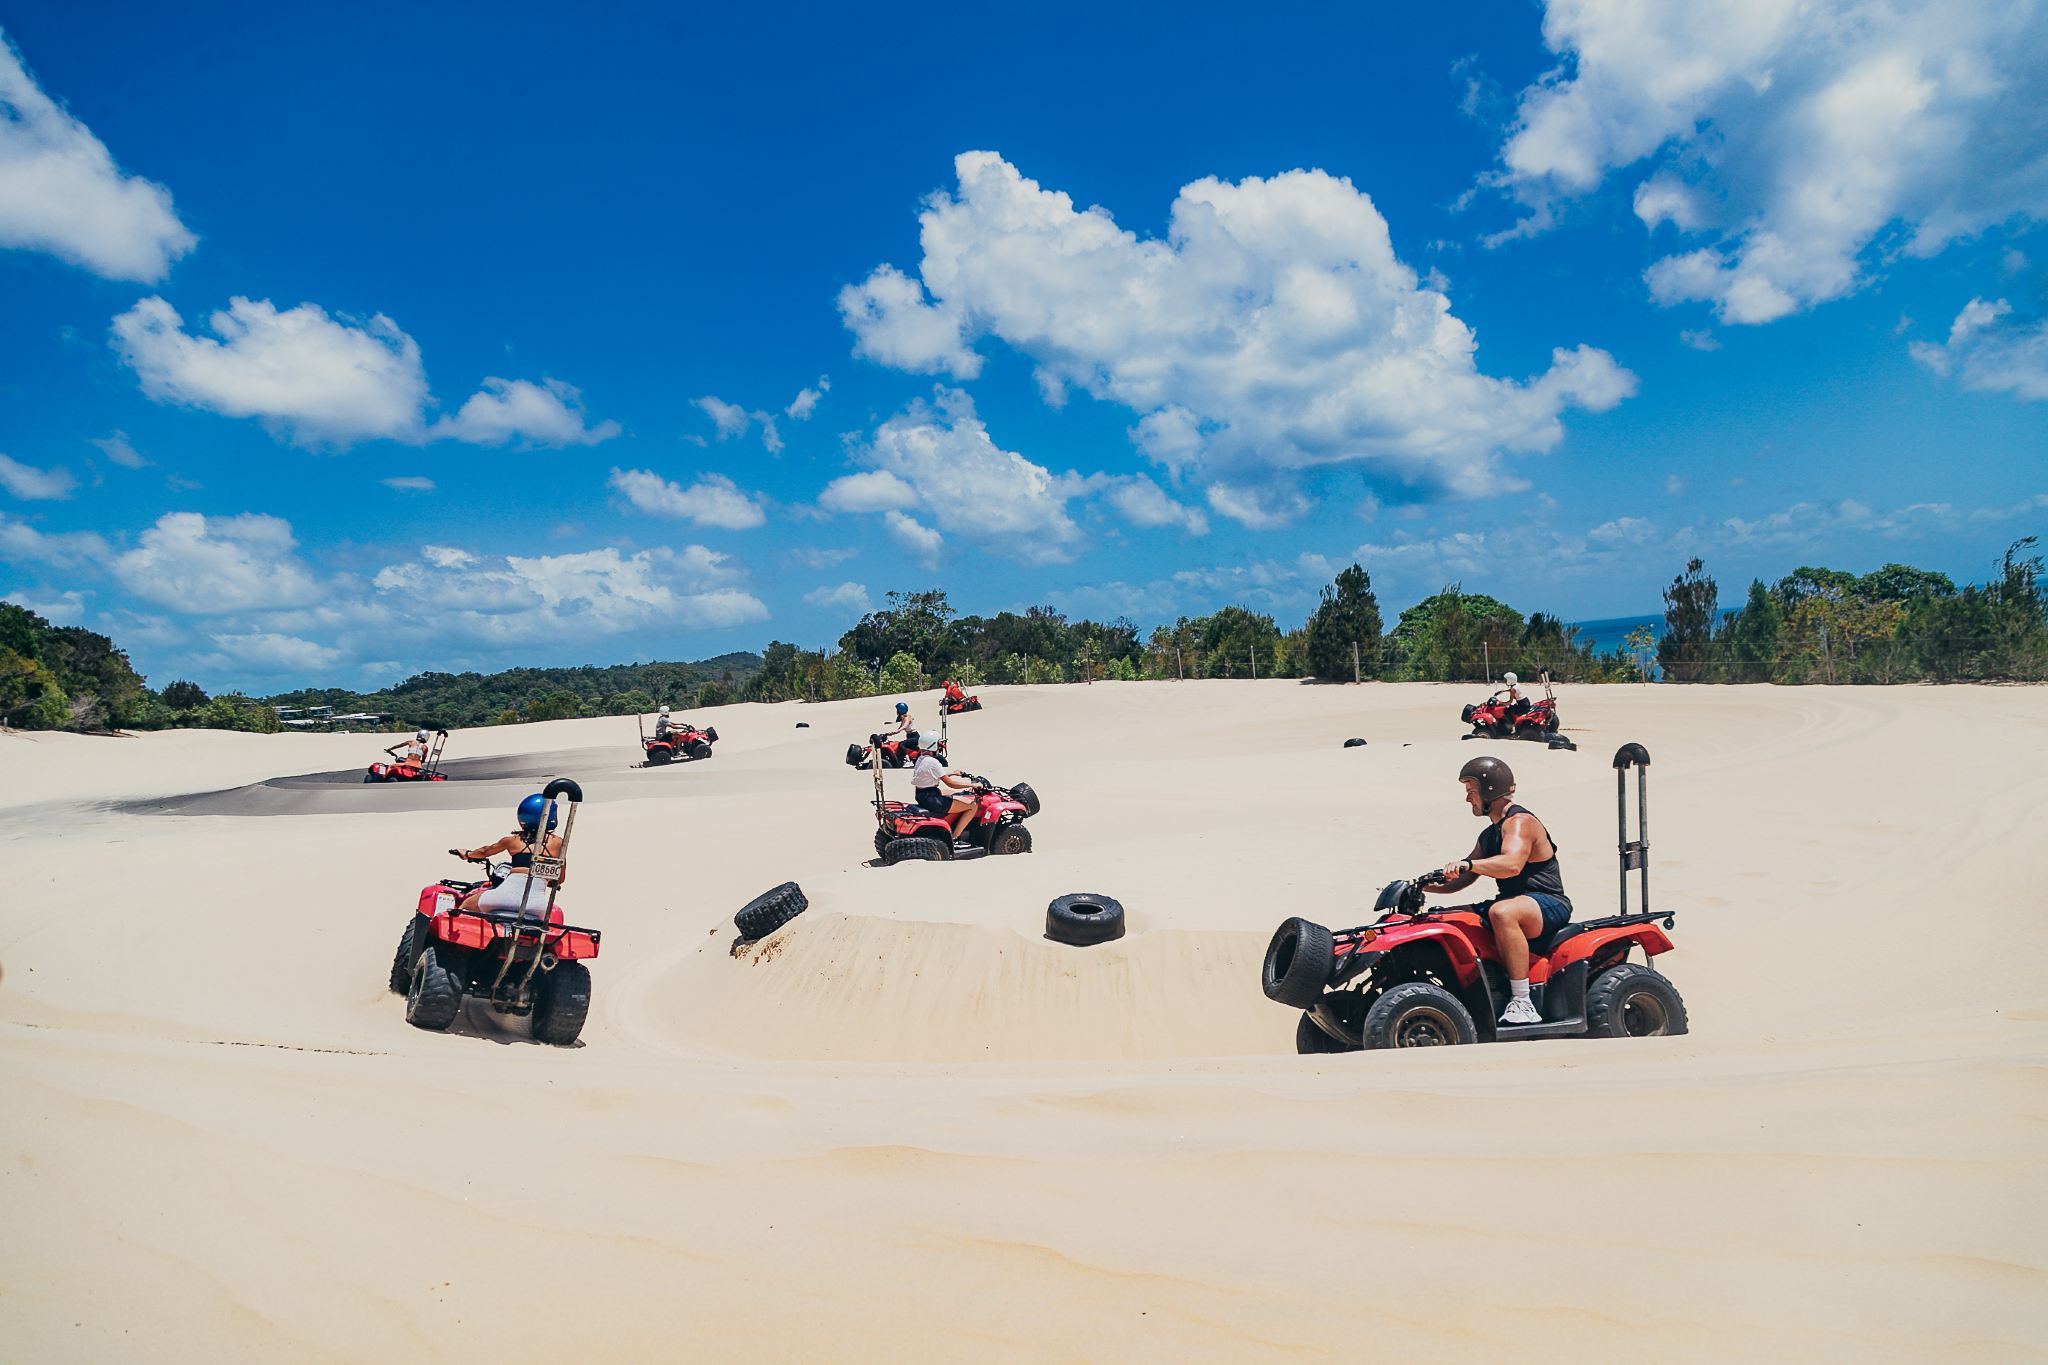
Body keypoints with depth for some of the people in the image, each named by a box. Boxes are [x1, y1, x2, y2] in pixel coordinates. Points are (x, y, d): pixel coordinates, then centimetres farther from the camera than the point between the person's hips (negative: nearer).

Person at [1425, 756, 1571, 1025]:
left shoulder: (1520, 821, -12)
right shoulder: (1489, 834, 18)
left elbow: (1512, 864, -33)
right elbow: (1460, 880, 20)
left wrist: (1468, 864, -45)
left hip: (1550, 905, -10)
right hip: (1517, 902, 10)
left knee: (1501, 913, -39)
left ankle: (1522, 1004, -37)